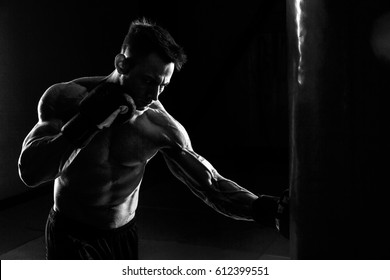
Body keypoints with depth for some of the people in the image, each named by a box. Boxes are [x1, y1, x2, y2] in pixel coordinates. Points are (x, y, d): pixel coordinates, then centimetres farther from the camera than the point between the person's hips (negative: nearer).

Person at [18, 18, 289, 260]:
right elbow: (30, 171, -25)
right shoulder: (65, 99, -18)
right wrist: (88, 122, -34)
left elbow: (211, 184, -12)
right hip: (71, 237, -2)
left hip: (123, 236, 2)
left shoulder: (162, 127, -15)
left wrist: (260, 207, -29)